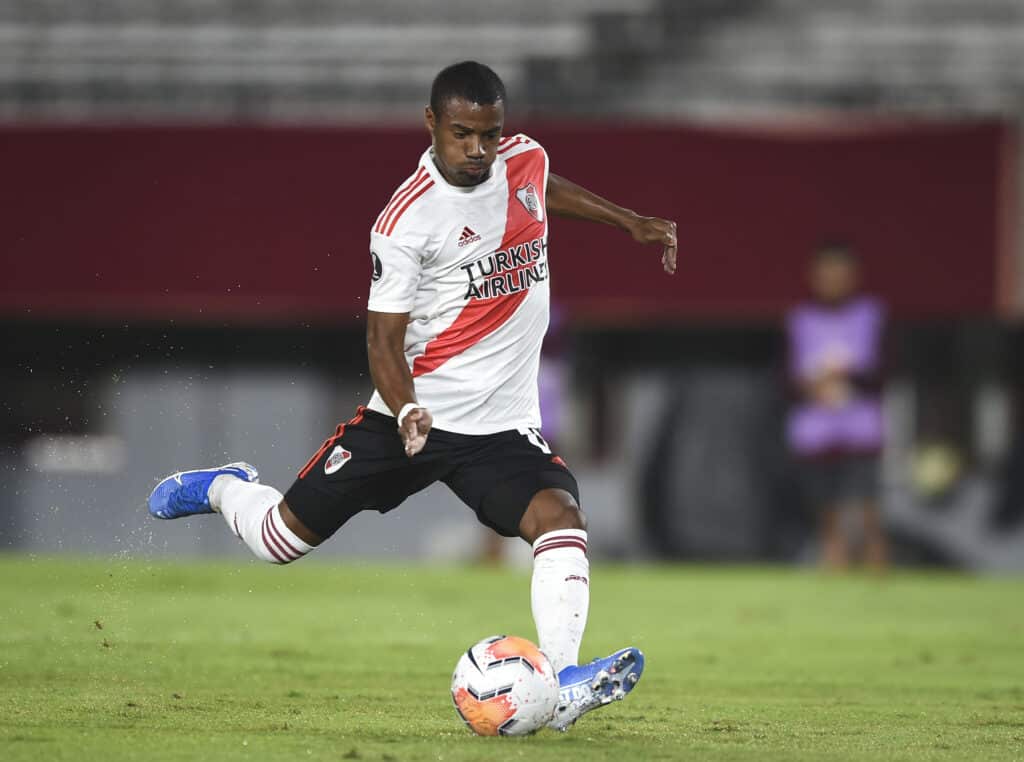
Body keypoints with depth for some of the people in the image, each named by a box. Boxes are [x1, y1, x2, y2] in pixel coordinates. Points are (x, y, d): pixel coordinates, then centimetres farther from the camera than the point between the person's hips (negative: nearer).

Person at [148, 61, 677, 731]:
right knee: (283, 538, 4)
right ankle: (221, 488, 39)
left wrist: (631, 223, 28)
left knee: (560, 518, -25)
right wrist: (406, 412, -33)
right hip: (410, 413, -3)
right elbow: (385, 336, -15)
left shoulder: (525, 160, 1)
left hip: (503, 426, 3)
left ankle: (563, 686, -33)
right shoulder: (407, 221, -17)